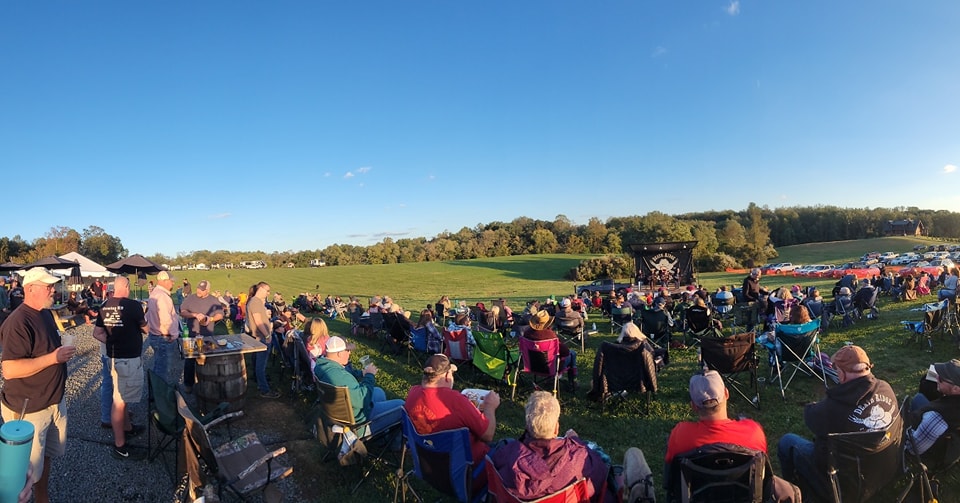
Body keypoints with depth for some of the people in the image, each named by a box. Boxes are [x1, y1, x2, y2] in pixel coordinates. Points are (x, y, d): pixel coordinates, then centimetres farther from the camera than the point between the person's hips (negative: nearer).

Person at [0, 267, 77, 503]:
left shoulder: (46, 314, 6)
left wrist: (62, 352, 9)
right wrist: (53, 357, -27)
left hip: (53, 401, 9)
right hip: (28, 409, -9)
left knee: (46, 455, 23)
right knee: (27, 470, 6)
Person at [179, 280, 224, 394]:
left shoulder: (214, 301, 4)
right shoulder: (190, 298, 2)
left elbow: (220, 315, 6)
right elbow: (182, 312, -3)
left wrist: (211, 318, -13)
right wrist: (195, 315, -17)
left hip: (208, 336, 0)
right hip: (191, 334, 0)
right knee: (190, 360, 3)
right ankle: (188, 384, 16)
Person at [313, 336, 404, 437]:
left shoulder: (321, 365, -6)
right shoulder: (338, 375, -37)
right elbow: (361, 400, -31)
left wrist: (362, 373, -4)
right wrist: (370, 375, -19)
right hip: (355, 422, -10)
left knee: (379, 392, 29)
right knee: (401, 406, -2)